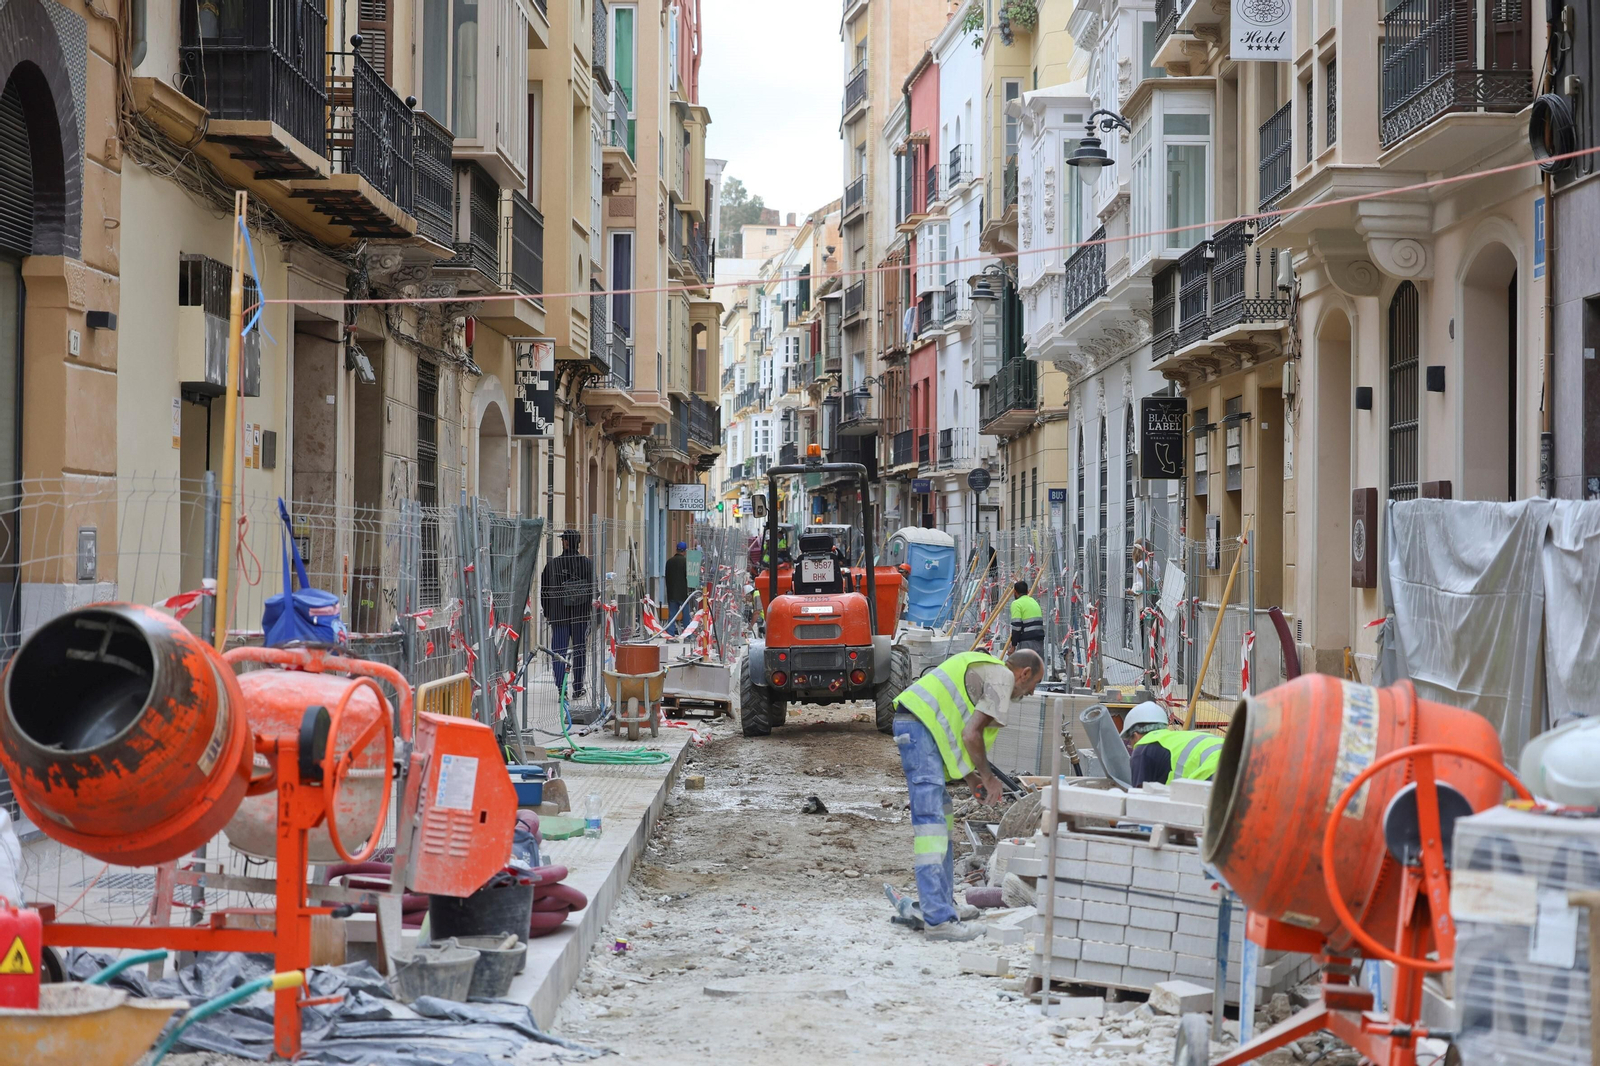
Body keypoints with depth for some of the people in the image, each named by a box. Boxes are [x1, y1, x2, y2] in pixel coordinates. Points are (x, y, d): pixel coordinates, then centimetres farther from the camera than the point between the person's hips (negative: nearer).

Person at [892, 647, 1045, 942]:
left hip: (909, 722, 11)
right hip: (920, 728, -11)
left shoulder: (983, 668, 27)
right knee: (931, 824, -12)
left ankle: (943, 905, 24)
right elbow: (971, 735, -13)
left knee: (942, 818, 17)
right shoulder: (1003, 677, -4)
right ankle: (938, 920, -15)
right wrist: (987, 777, 2)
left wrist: (972, 778, 23)